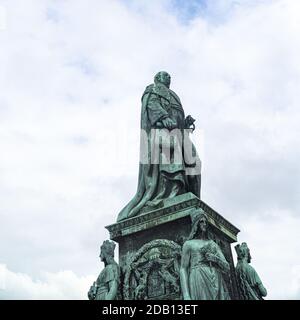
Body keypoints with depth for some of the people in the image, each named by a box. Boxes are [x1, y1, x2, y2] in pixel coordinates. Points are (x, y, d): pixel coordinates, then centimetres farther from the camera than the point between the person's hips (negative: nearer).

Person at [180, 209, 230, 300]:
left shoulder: (213, 244, 22)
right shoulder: (188, 244, 11)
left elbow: (227, 268, 17)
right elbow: (183, 269, 1)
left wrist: (216, 259, -5)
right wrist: (186, 296, -13)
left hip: (217, 285, 4)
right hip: (199, 283, -4)